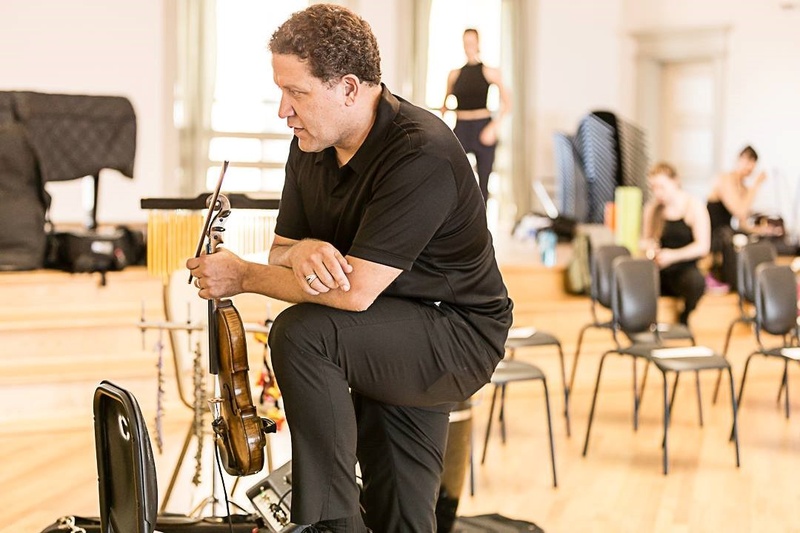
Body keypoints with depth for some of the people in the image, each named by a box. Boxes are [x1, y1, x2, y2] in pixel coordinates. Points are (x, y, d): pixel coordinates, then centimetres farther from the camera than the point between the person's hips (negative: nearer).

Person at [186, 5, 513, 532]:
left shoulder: (422, 155, -27)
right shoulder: (311, 145, 0)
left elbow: (355, 291, -31)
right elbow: (282, 247, 7)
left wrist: (242, 277, -18)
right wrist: (302, 250, -20)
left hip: (460, 337, -8)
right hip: (392, 343, 8)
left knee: (302, 334, -29)